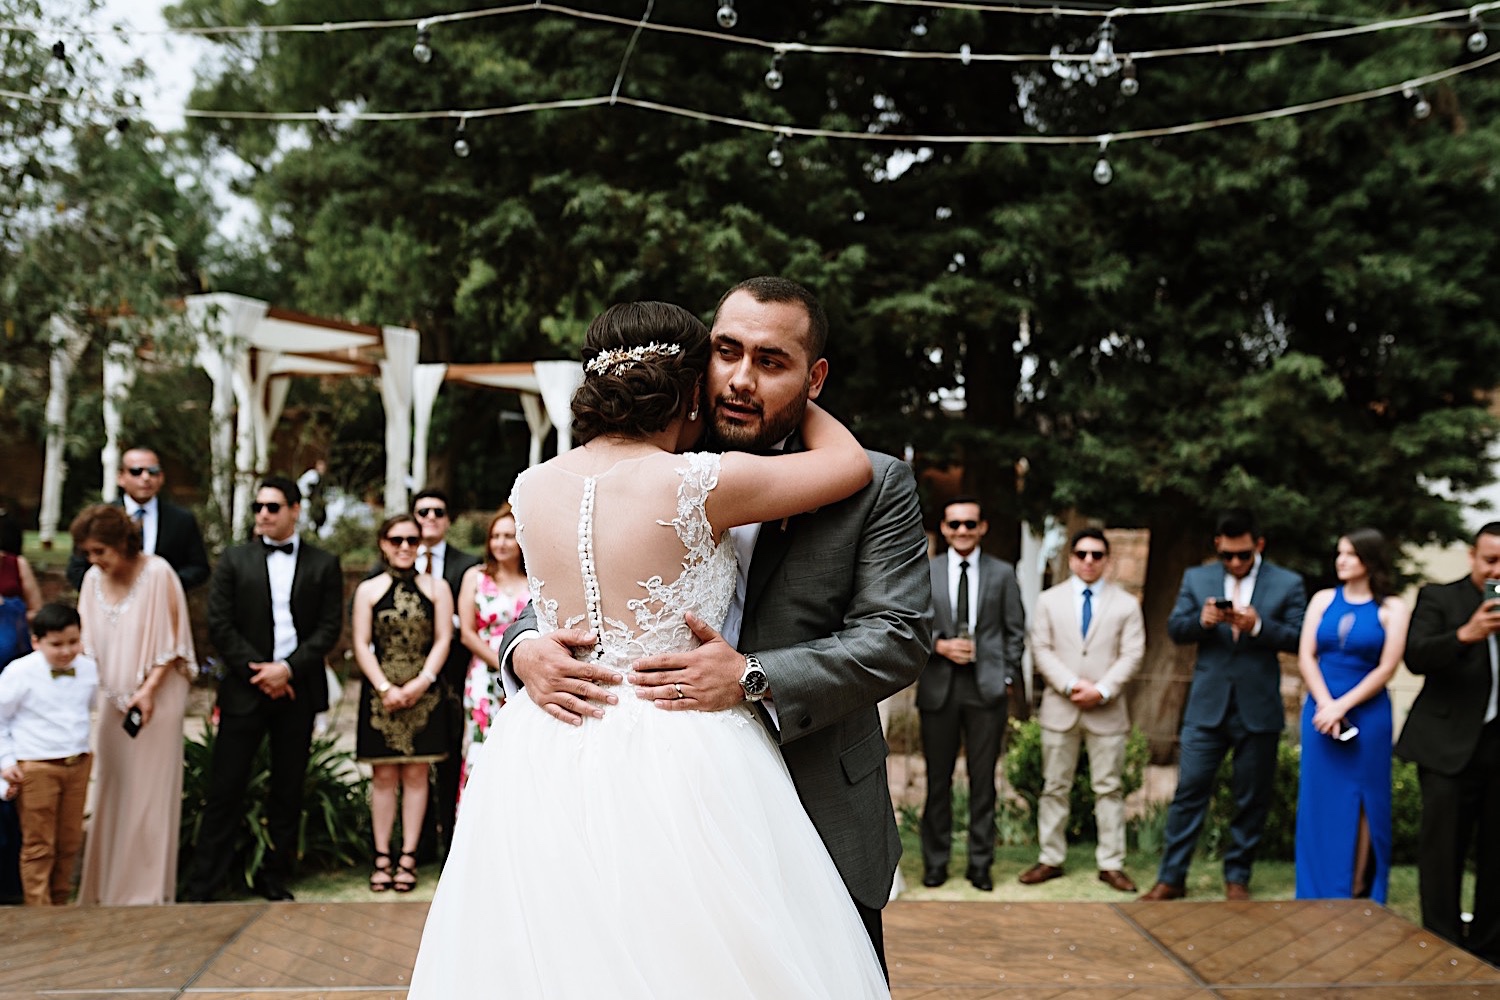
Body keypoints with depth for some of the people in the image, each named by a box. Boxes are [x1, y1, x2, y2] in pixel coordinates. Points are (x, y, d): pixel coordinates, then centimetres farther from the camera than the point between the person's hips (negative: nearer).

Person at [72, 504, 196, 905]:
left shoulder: (157, 573, -12)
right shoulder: (94, 579, 3)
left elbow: (171, 640, -10)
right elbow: (89, 642, 9)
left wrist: (149, 690, -16)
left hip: (155, 699, -5)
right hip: (112, 698, 5)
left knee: (148, 793, 1)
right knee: (110, 791, 8)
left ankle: (147, 890, 10)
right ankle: (106, 887, 19)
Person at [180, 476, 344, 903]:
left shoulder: (324, 564, 7)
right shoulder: (234, 561, 6)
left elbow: (330, 627, 1)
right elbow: (220, 625, 0)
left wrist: (288, 668, -11)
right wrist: (259, 672, -9)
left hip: (298, 689, 1)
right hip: (245, 688, -1)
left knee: (288, 788, 7)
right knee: (225, 788, -2)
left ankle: (275, 876, 19)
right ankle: (201, 886, 3)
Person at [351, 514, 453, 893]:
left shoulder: (436, 587, 6)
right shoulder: (369, 589, 6)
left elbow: (443, 640, 1)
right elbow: (362, 645, 2)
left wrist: (421, 682, -11)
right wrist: (386, 688, -9)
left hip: (423, 692, 0)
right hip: (380, 692, 0)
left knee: (415, 774, 2)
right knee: (383, 776, 2)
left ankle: (408, 858, 6)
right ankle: (382, 858, 7)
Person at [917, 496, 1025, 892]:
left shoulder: (1003, 573, 7)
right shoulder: (924, 573, 6)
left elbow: (1015, 632, 8)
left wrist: (1008, 678, 0)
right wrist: (940, 645, -12)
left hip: (987, 687, 0)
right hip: (938, 686, 0)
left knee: (983, 779, 4)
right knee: (938, 779, 6)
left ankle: (980, 863, 14)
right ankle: (935, 861, 16)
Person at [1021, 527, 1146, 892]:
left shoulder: (1126, 604, 6)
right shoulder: (1049, 600, 9)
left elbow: (1132, 655, -1)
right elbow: (1041, 650, 1)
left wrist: (1101, 690, -14)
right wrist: (1070, 685, -13)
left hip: (1107, 711, -1)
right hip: (1059, 708, 1)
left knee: (1108, 788, 2)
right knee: (1055, 787, 6)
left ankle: (1111, 864, 8)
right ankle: (1051, 859, 13)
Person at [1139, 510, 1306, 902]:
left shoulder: (1287, 584, 2)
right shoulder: (1196, 578, 7)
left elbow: (1299, 638, -4)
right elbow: (1174, 629, 4)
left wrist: (1259, 626, -20)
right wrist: (1202, 620, -17)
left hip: (1258, 708, -1)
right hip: (1207, 704, 1)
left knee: (1252, 799, 8)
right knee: (1189, 790, -1)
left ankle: (1237, 877, 22)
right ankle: (1171, 877, 6)